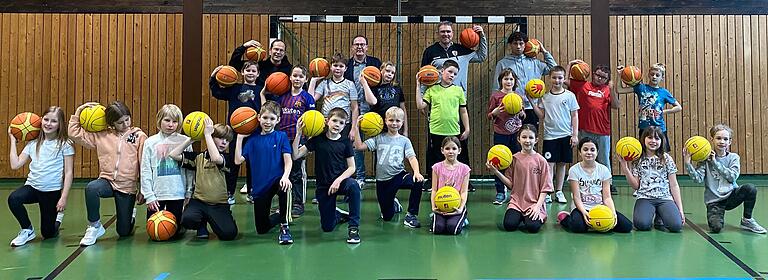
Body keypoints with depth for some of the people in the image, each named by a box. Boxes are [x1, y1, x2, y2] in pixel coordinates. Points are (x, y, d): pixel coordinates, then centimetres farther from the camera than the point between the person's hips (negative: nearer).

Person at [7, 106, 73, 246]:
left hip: (53, 191, -3)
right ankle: (28, 231, -6)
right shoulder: (33, 143, 3)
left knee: (48, 234, 3)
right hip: (32, 186, 3)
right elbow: (15, 165, -2)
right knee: (13, 199, -30)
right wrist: (13, 141, 3)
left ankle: (57, 217, 39)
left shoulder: (65, 144, -8)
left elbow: (68, 173, -8)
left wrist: (64, 197, -14)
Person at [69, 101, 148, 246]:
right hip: (107, 181, 2)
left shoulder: (139, 136, -5)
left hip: (127, 187, -1)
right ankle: (94, 227, -13)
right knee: (91, 188, -36)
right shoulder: (101, 135, 2)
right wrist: (79, 111, -2)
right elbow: (74, 133, 4)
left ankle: (130, 214, 44)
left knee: (124, 232, 6)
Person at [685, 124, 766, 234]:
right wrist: (688, 163, -26)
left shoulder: (734, 157, 4)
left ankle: (747, 220, -4)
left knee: (750, 188, -28)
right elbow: (698, 179, -14)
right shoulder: (706, 159, -2)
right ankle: (717, 216, 14)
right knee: (716, 227, -25)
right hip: (714, 200, -2)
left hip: (731, 196, 2)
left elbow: (732, 177, -12)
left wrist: (715, 162, -14)